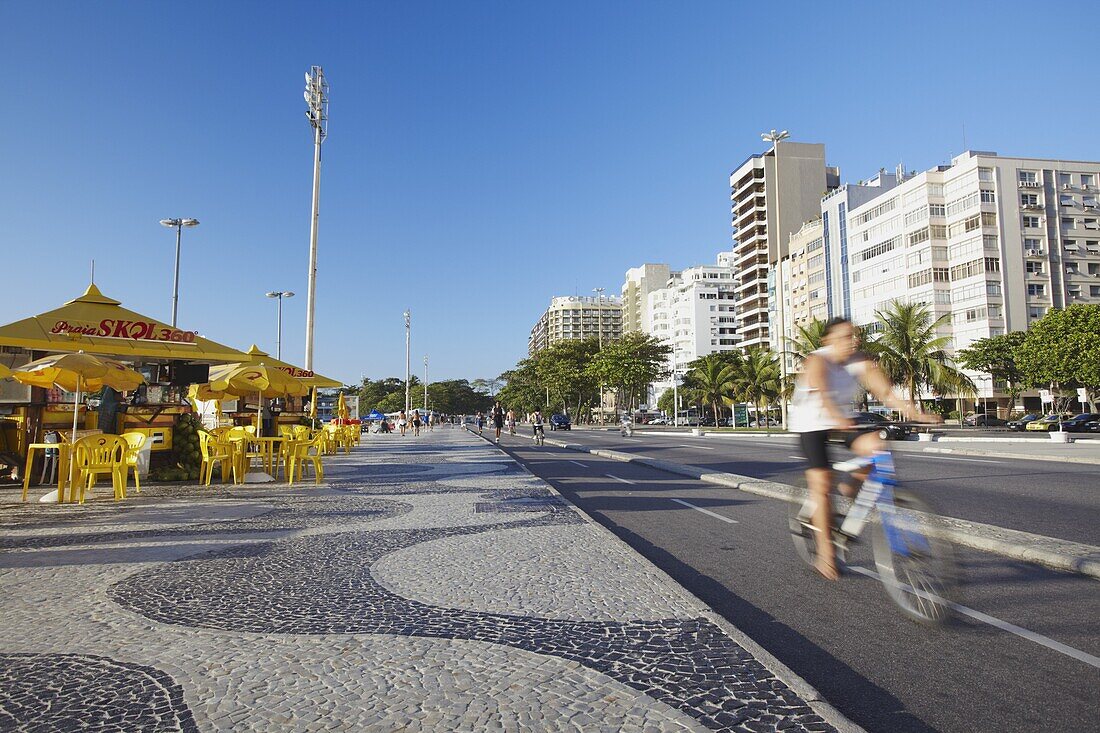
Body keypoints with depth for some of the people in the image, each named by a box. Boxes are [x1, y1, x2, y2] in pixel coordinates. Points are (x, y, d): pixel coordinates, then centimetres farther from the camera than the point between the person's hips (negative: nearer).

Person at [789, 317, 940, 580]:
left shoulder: (860, 361, -7)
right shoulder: (817, 361, -22)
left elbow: (885, 390, -18)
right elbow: (821, 393, -40)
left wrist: (913, 412, -34)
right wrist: (837, 418, -58)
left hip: (844, 419, 5)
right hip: (812, 423, -5)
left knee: (875, 446, -25)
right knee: (822, 485, -10)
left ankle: (852, 488, 4)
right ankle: (825, 552, 2)